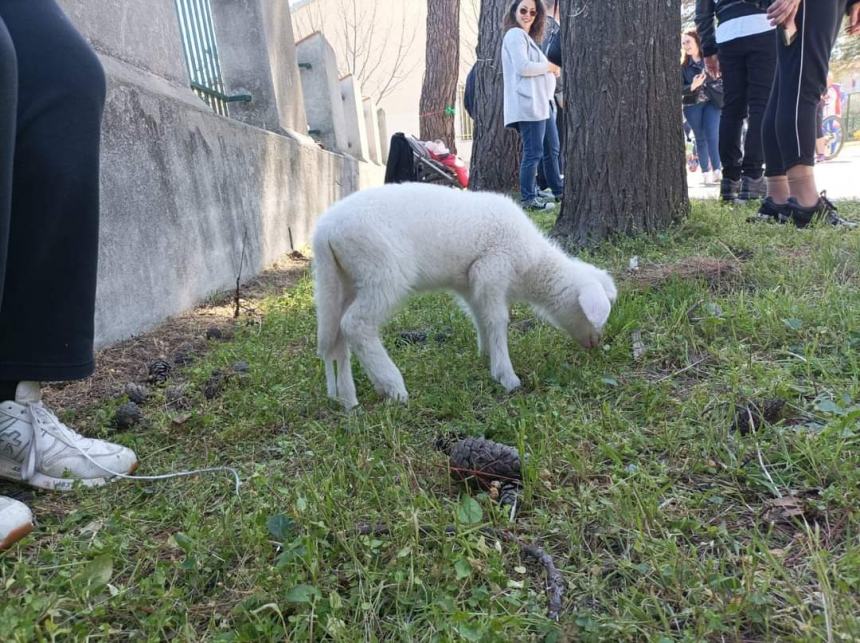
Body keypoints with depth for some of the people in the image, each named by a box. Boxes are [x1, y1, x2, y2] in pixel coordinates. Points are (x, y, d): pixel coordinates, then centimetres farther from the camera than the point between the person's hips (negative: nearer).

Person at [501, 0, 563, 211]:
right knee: (533, 152, -10)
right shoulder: (515, 34, -6)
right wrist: (549, 67, -7)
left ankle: (558, 189, 25)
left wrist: (551, 70, 5)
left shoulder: (526, 37, 25)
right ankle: (528, 199, -5)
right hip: (528, 103, -11)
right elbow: (523, 67, -19)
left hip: (539, 102, 11)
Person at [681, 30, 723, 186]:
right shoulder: (683, 66, 1)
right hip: (692, 105, 1)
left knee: (713, 136, -9)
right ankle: (706, 173, 9)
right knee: (701, 138, 4)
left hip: (711, 102, -1)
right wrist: (692, 86, -22)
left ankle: (717, 171, -5)